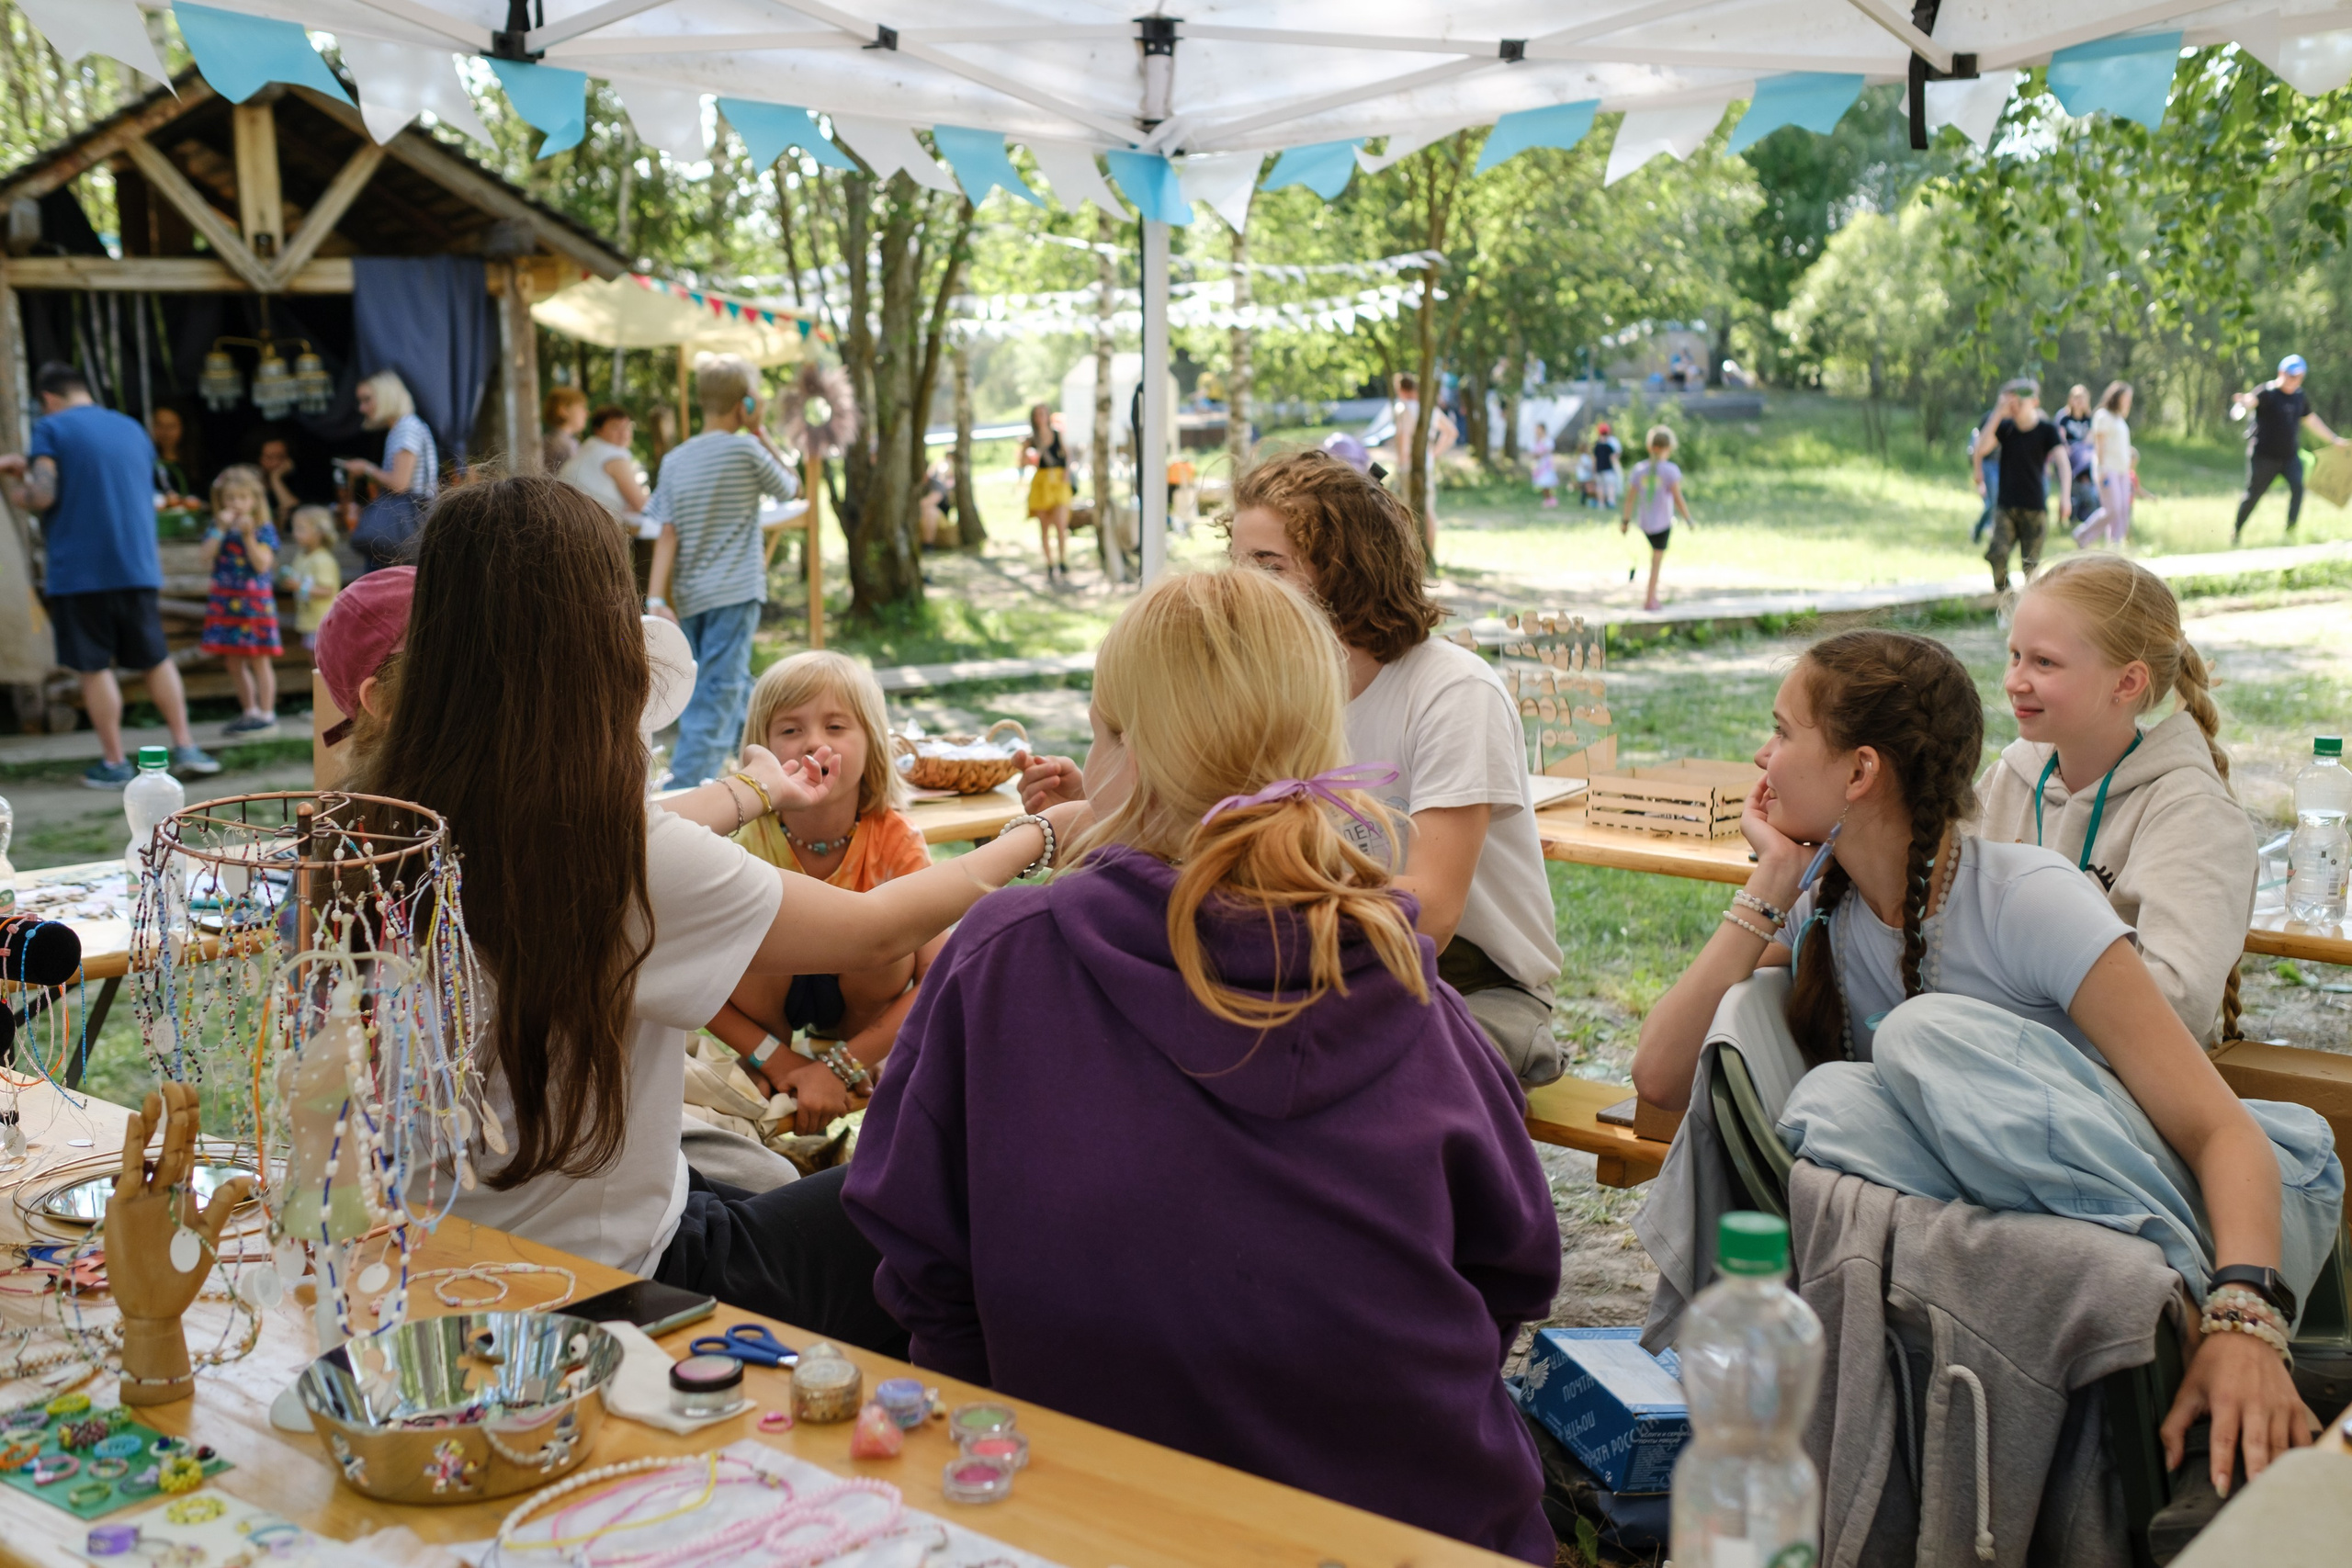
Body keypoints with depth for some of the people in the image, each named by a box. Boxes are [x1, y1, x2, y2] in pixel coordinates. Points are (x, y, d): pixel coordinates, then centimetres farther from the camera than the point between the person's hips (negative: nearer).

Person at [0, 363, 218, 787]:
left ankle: (114, 762, 5)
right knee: (156, 659, 13)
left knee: (94, 668, 3)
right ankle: (185, 747, 6)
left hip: (77, 572, -5)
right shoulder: (132, 428, 14)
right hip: (136, 566, 5)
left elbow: (41, 497, -14)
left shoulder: (51, 429, -4)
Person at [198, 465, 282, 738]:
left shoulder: (264, 530, -4)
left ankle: (267, 715, 4)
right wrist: (221, 529, -12)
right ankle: (250, 712, 20)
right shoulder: (217, 529, 8)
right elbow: (206, 557, -7)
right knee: (233, 662, 10)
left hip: (255, 600, -5)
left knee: (259, 659, -2)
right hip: (225, 600, 5)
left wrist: (248, 535, -20)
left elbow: (262, 564, -15)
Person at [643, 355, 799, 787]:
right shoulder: (746, 450, -8)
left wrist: (657, 598, -5)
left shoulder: (675, 460, 6)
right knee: (718, 693, -8)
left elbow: (667, 535, 0)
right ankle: (685, 788, -16)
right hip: (734, 593, -6)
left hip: (689, 597, 6)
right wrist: (762, 434, 10)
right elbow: (790, 488, 8)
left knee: (734, 687, 21)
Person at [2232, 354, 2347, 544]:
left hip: (2290, 455, 5)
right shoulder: (2267, 392, -11)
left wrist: (2334, 438, 28)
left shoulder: (2301, 396, 8)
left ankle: (2291, 531, -12)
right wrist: (2243, 403, -60)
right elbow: (2252, 400, -34)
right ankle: (2237, 529, 25)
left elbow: (2310, 420, 23)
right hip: (2264, 455, -4)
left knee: (2298, 486, -18)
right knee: (2253, 494, 3)